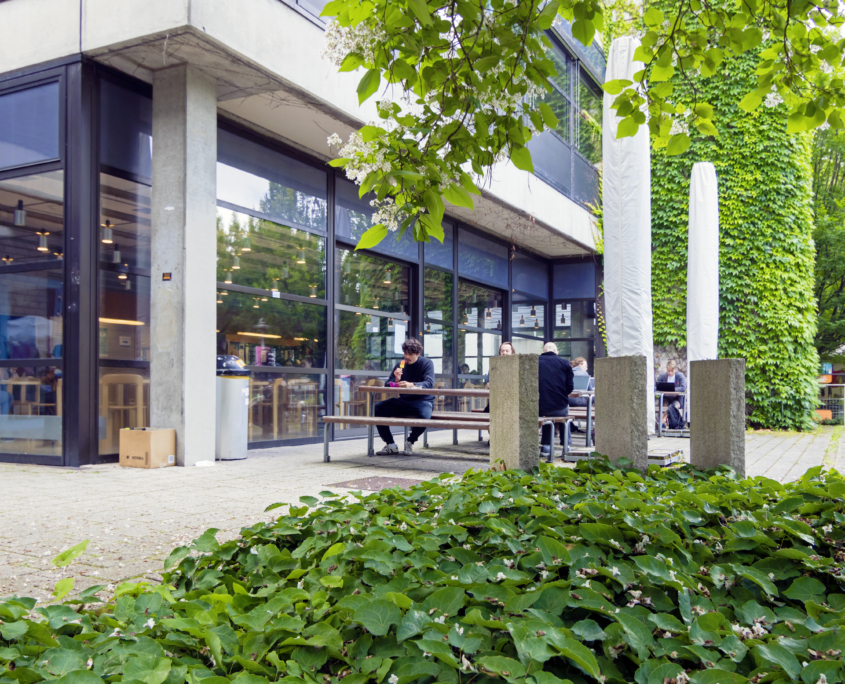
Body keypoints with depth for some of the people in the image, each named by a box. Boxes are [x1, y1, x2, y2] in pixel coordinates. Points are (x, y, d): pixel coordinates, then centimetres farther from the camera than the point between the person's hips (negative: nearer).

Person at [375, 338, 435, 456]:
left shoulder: (427, 363, -3)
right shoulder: (400, 365, 9)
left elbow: (429, 383, -19)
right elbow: (387, 384, 5)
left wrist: (411, 384, -37)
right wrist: (396, 380, -19)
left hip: (423, 401, -4)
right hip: (403, 401, 4)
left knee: (424, 415, -39)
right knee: (378, 408, -16)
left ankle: (410, 443, -9)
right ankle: (391, 446, -9)